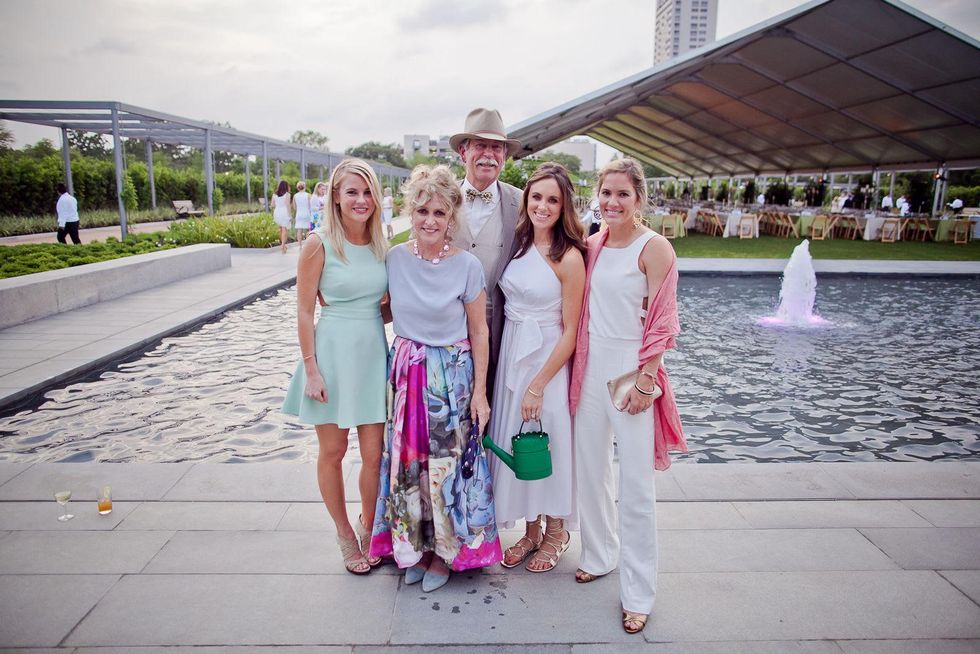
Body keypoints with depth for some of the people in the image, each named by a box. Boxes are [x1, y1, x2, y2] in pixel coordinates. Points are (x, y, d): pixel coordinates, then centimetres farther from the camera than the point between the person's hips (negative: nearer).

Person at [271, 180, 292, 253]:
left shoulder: (274, 194, 6)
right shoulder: (287, 194, -7)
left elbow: (272, 205, 5)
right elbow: (287, 205, -11)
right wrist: (290, 216, -8)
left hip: (277, 213, 5)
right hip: (284, 213, -5)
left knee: (281, 228, 20)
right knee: (284, 229, -3)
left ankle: (282, 244, 25)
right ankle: (283, 245, -15)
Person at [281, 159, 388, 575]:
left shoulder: (380, 245, 5)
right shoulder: (319, 244, -9)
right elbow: (304, 311, -8)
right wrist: (311, 370, -12)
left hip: (373, 355, 4)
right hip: (333, 354, -4)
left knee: (374, 454, 8)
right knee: (332, 452, 10)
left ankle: (368, 529, 31)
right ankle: (344, 534, 30)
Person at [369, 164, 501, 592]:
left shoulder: (467, 266, -11)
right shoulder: (395, 259, -2)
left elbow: (478, 332, -6)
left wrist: (480, 391, -6)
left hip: (452, 374, -3)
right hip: (406, 372, 3)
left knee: (447, 461, 6)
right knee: (407, 461, 11)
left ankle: (445, 551, 28)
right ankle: (414, 546, 33)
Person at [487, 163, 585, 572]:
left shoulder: (569, 257, -15)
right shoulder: (519, 243, 4)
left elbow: (570, 332, -14)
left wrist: (538, 384, -15)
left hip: (547, 359, -6)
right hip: (511, 353, 6)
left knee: (547, 444, 7)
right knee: (513, 443, 14)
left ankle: (555, 532, 31)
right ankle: (530, 530, 34)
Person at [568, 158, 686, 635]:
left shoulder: (654, 248, -10)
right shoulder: (592, 244, 7)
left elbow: (661, 322, -11)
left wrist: (644, 381, -14)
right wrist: (578, 366, 8)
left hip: (631, 371, -6)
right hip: (590, 367, 6)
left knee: (635, 485, 1)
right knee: (589, 470, 15)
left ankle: (638, 593, 16)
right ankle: (599, 555, 37)